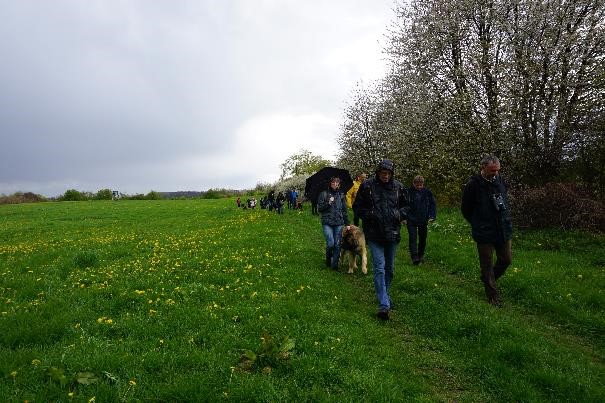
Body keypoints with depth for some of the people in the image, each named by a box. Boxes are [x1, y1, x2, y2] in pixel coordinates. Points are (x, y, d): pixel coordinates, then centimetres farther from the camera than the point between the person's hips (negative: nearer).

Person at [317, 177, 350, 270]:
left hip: (339, 223, 3)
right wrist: (328, 203, -14)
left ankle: (335, 265, 10)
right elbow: (319, 208, 1)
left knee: (337, 245, 0)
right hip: (327, 223, -3)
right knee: (330, 243, -12)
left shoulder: (341, 195, 12)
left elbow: (344, 210, 15)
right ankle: (328, 260, 15)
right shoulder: (324, 194, 2)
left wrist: (347, 224, 12)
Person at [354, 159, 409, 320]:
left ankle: (384, 295, 36)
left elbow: (406, 206, 15)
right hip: (374, 234, -3)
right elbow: (357, 206, 3)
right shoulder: (367, 186, -5)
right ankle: (384, 304, -10)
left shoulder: (398, 187, 3)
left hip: (392, 233, 4)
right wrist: (370, 215, -11)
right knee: (379, 267, -10)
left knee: (389, 268, 15)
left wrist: (400, 214, -4)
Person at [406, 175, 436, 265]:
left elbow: (432, 204, 8)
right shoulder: (409, 192, -6)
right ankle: (414, 257, -11)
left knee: (422, 238, 13)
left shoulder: (427, 192, 0)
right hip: (411, 220, -2)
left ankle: (421, 255, 30)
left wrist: (432, 216, -2)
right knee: (412, 238, -11)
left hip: (423, 220, 3)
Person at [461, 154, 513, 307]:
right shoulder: (473, 184, -15)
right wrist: (477, 225, 2)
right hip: (484, 233, -5)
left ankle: (488, 279, 39)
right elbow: (466, 209, -4)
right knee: (487, 265, 5)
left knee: (506, 260, 14)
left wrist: (506, 221, 12)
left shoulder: (499, 180, 1)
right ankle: (493, 297, 20)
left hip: (504, 230, 5)